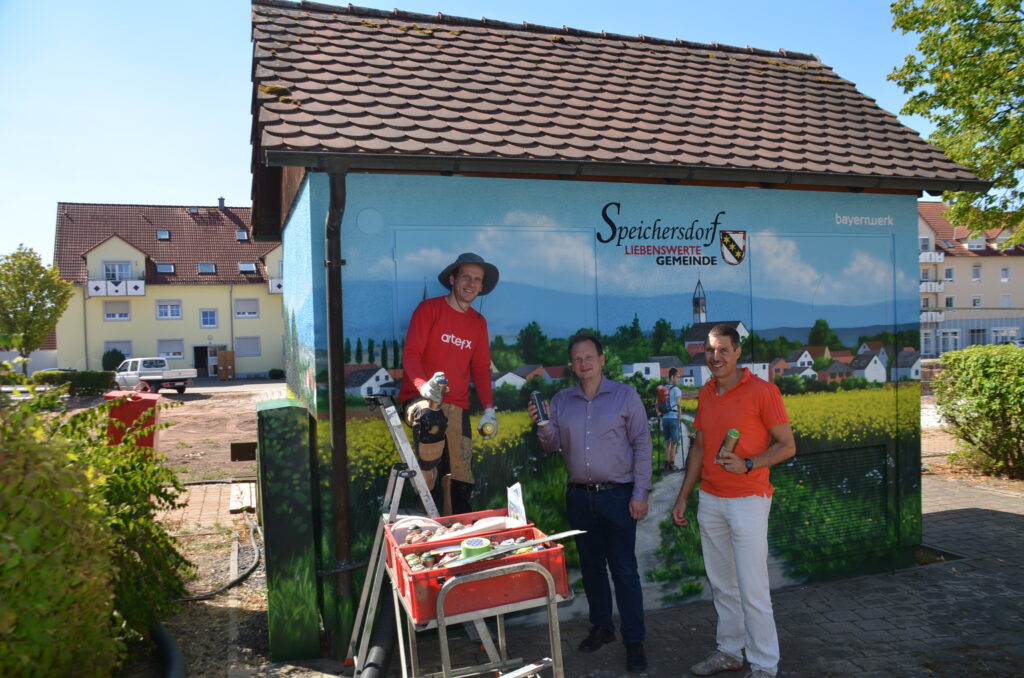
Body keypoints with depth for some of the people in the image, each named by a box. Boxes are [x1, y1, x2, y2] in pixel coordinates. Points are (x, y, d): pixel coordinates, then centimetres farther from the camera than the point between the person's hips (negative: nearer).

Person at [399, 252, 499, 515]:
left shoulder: (479, 323, 15)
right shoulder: (429, 309, -3)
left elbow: (481, 368, 16)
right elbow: (410, 354, -11)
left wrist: (489, 410, 4)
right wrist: (423, 386, -30)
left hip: (457, 405, 5)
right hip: (420, 397, -5)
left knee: (461, 483, 2)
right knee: (432, 419, -41)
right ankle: (424, 489, -26)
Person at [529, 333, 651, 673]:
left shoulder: (625, 395, -5)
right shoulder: (561, 400, 4)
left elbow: (642, 445, -6)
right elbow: (553, 446, 6)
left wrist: (640, 493, -10)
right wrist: (543, 425, -15)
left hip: (617, 495, -3)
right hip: (579, 496, 4)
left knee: (624, 569, 0)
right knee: (591, 565, 15)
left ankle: (634, 642, 12)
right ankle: (601, 626, 32)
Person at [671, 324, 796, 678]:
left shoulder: (763, 391, -11)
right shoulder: (705, 394, 8)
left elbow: (787, 446, -8)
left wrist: (747, 464, -23)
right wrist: (682, 497, 13)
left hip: (748, 501, -6)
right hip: (710, 501, 6)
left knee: (752, 589, -1)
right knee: (721, 584, 15)